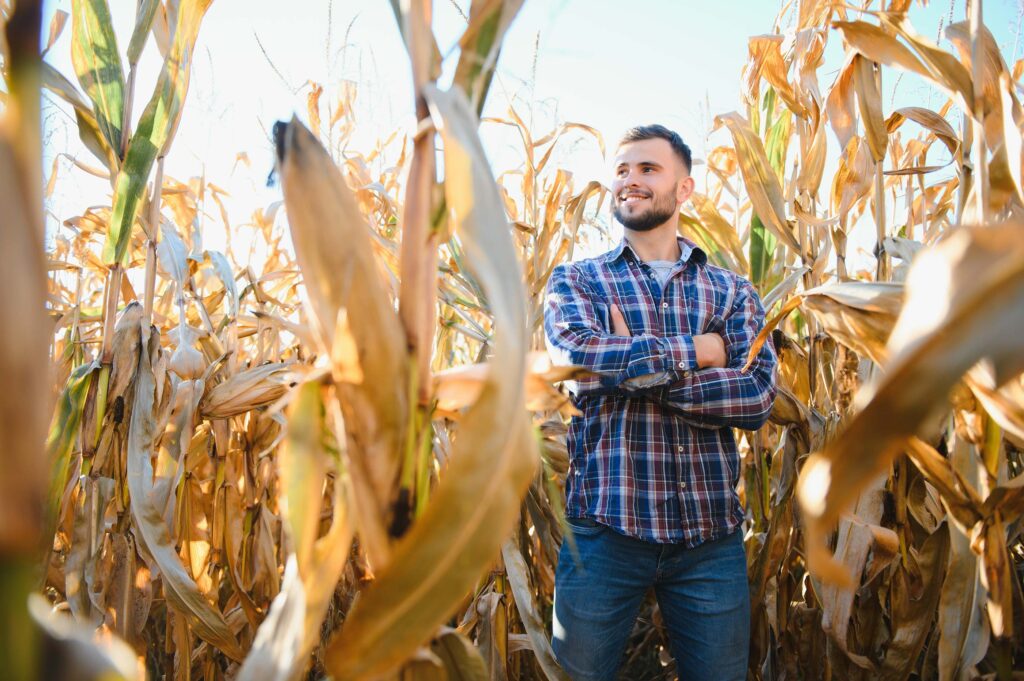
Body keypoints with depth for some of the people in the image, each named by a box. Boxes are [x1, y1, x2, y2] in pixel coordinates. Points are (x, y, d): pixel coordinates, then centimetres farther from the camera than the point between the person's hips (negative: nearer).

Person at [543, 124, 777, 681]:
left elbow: (759, 395, -7)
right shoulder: (575, 279, 6)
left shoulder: (732, 291, 9)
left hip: (713, 531, 2)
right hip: (606, 524, -1)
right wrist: (696, 351, -9)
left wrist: (631, 371, -13)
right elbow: (577, 353, -16)